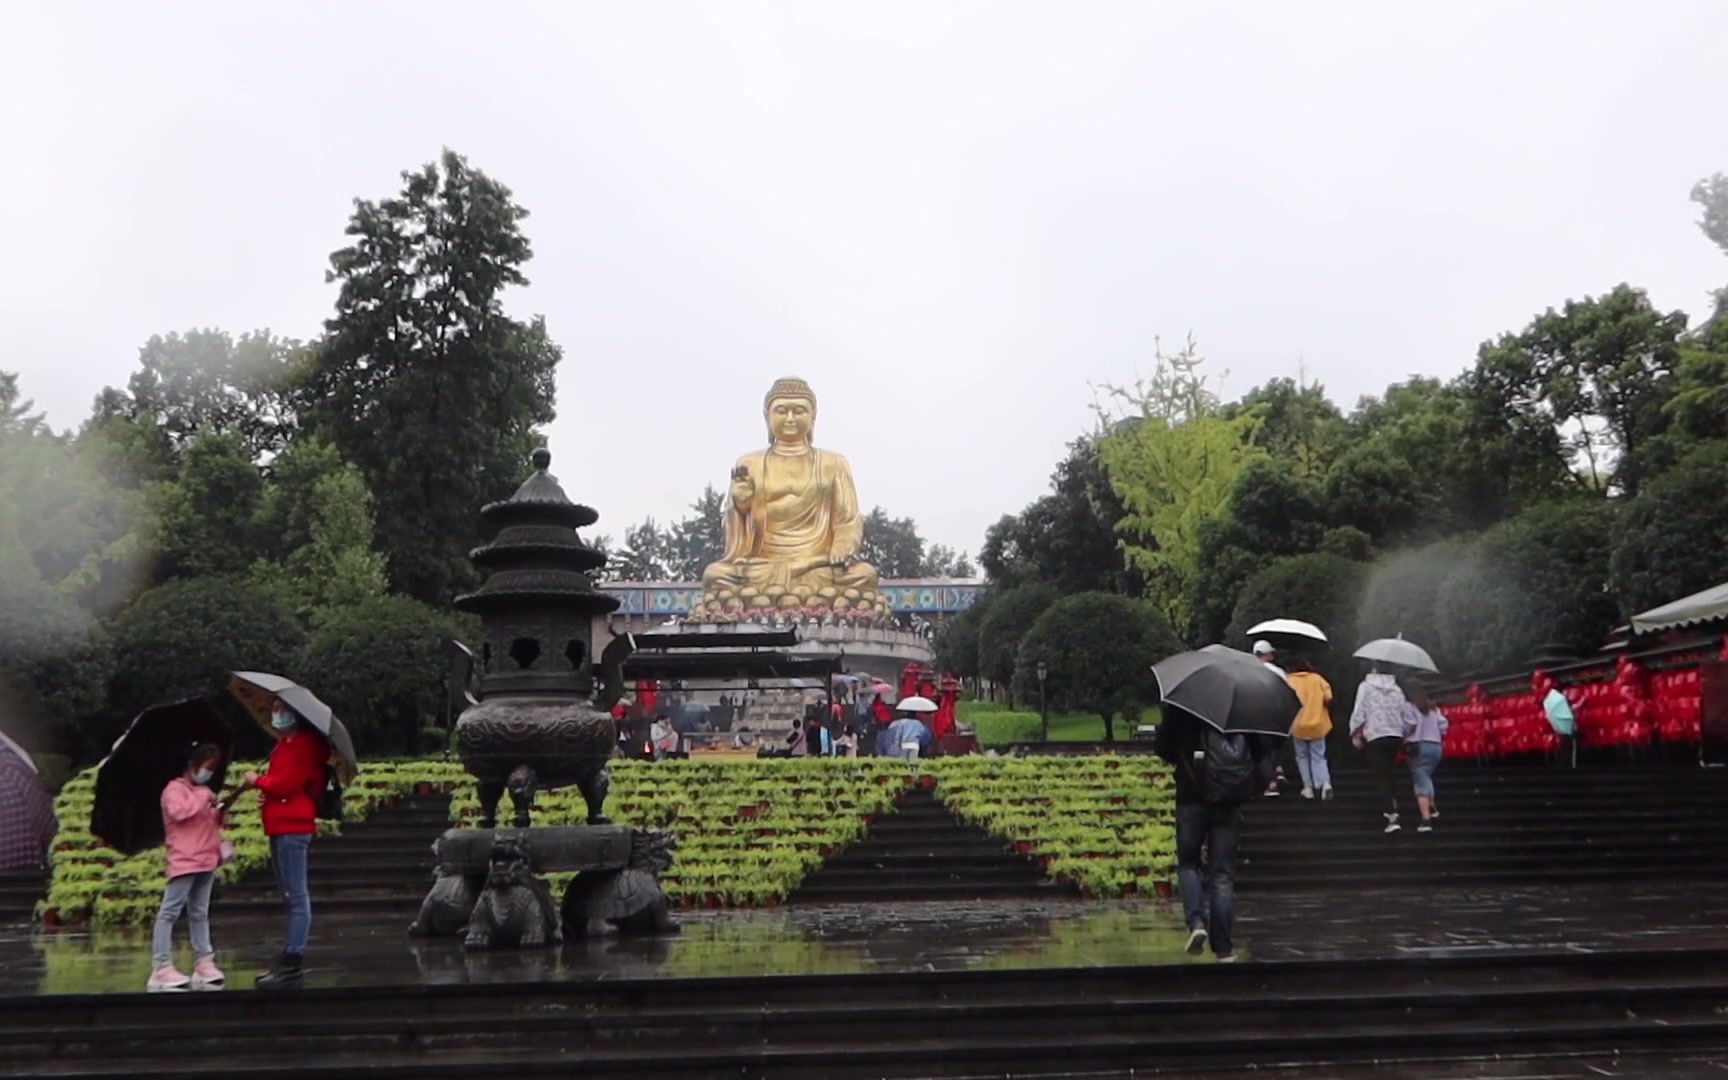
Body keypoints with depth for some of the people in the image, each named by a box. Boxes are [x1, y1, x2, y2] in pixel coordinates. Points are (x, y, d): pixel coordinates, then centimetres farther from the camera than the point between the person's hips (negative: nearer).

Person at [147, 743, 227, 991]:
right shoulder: (175, 789, -4)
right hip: (184, 861, -9)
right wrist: (203, 797, -15)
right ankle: (161, 968, -12)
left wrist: (219, 812, 11)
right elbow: (179, 811, -24)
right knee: (169, 913, -9)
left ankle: (203, 964, 12)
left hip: (206, 861, 9)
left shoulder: (201, 792, 22)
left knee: (199, 914, 10)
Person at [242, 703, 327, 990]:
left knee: (296, 898, -10)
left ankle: (291, 965, -11)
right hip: (281, 827, 11)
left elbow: (286, 784, -19)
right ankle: (288, 963, 19)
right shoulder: (284, 744, 20)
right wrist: (264, 791, 6)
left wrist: (257, 780, -3)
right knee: (292, 898, 13)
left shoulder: (304, 745, -11)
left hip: (292, 828, -11)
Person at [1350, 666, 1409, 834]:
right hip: (1396, 735, 5)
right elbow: (1404, 713, 8)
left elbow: (1359, 711, -7)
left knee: (1382, 777, -5)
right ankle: (1392, 808, 22)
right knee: (1390, 773, 24)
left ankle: (1391, 816, -15)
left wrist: (1355, 733, 3)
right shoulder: (1396, 689, 12)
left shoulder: (1365, 687, -1)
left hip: (1375, 736, -5)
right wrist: (1403, 733, 18)